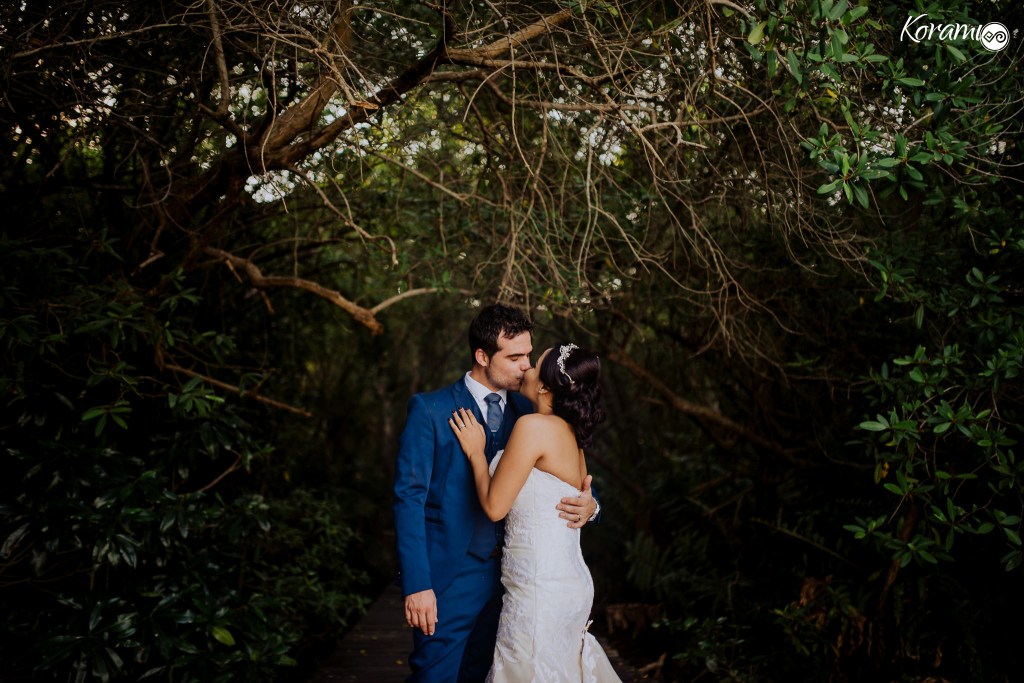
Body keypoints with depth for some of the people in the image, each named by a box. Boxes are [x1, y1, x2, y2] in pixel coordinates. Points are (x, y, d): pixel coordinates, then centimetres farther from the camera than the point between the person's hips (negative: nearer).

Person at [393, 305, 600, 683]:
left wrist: (588, 505, -12)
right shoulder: (430, 410, -7)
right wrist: (416, 584, -16)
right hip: (449, 578, -4)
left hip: (507, 577, 5)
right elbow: (409, 498, -10)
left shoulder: (526, 413, 7)